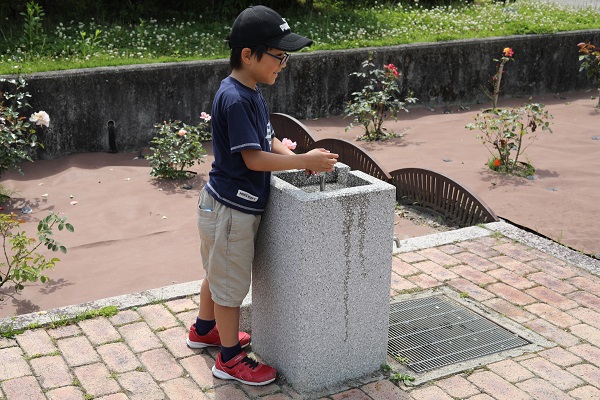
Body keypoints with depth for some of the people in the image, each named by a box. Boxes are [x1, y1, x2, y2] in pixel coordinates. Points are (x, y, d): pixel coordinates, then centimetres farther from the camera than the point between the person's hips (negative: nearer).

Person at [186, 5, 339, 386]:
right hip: (231, 208, -10)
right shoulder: (235, 100, -26)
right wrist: (304, 161, -22)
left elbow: (268, 140, 12)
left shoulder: (252, 93, 5)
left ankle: (204, 329, 46)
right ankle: (230, 359, 21)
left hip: (229, 203, 10)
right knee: (231, 283, 5)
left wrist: (295, 155, -5)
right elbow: (253, 158, -26)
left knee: (219, 272, 26)